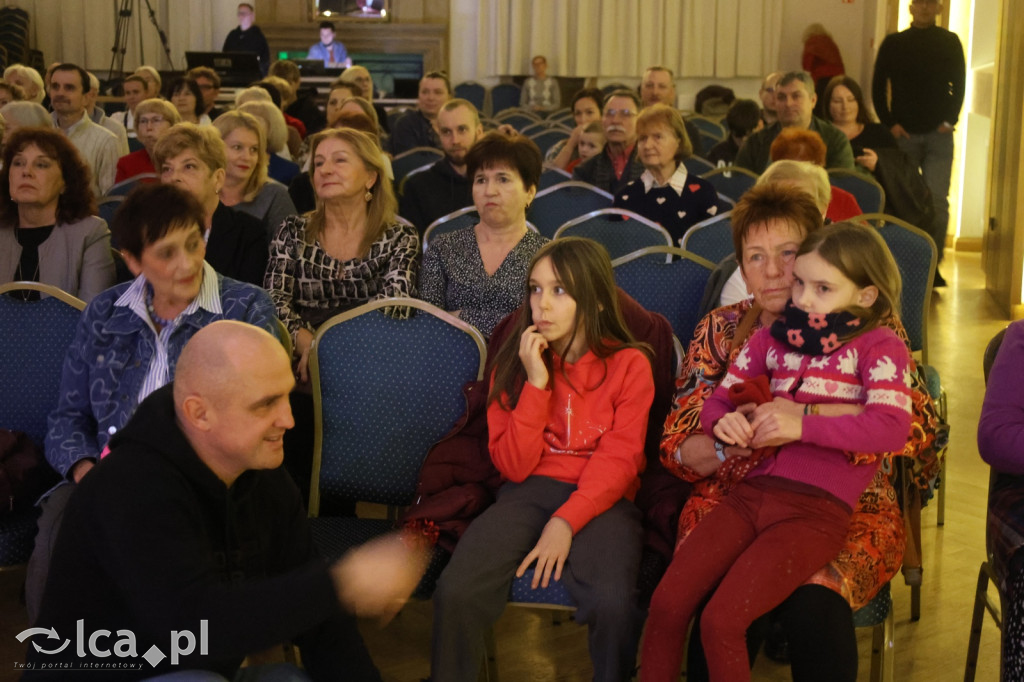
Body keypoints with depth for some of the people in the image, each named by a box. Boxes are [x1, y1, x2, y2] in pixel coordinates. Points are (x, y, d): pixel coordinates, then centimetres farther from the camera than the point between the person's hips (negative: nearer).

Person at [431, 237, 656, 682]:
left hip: (600, 499, -2)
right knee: (455, 593, -24)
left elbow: (618, 461, -5)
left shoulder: (629, 364, 2)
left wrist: (565, 523, -19)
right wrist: (537, 384, -9)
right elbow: (514, 466, 0)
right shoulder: (515, 362, 8)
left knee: (612, 604, -31)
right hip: (529, 493, 2)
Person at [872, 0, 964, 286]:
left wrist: (950, 120, -4)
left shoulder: (950, 42, 7)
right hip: (904, 134, 1)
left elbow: (959, 85, 8)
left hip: (938, 134, 0)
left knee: (938, 201, -9)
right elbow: (878, 87, 7)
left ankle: (933, 264, -2)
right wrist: (889, 123, -3)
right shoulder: (893, 43, 6)